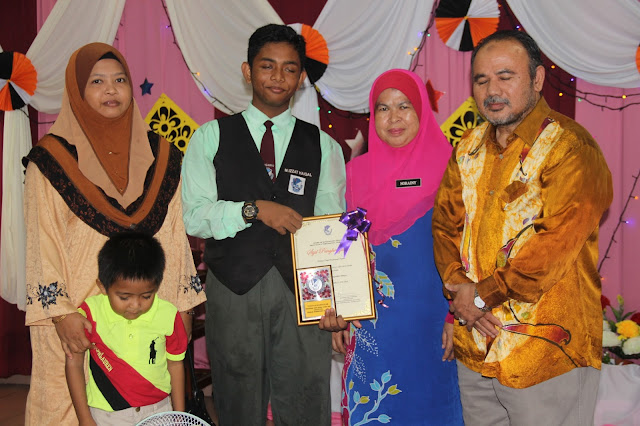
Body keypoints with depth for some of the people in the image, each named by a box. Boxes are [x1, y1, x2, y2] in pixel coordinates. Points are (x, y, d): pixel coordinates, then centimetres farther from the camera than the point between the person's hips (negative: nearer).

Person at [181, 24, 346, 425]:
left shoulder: (324, 146, 10)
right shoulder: (211, 137, 6)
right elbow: (193, 216, -3)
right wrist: (254, 209, -17)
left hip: (302, 291, 1)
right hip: (233, 290, 0)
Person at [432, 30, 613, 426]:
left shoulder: (571, 148, -13)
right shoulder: (469, 148, 10)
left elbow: (556, 244, -20)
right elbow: (445, 223, 10)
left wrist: (483, 294, -13)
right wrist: (458, 288, -7)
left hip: (547, 352, -6)